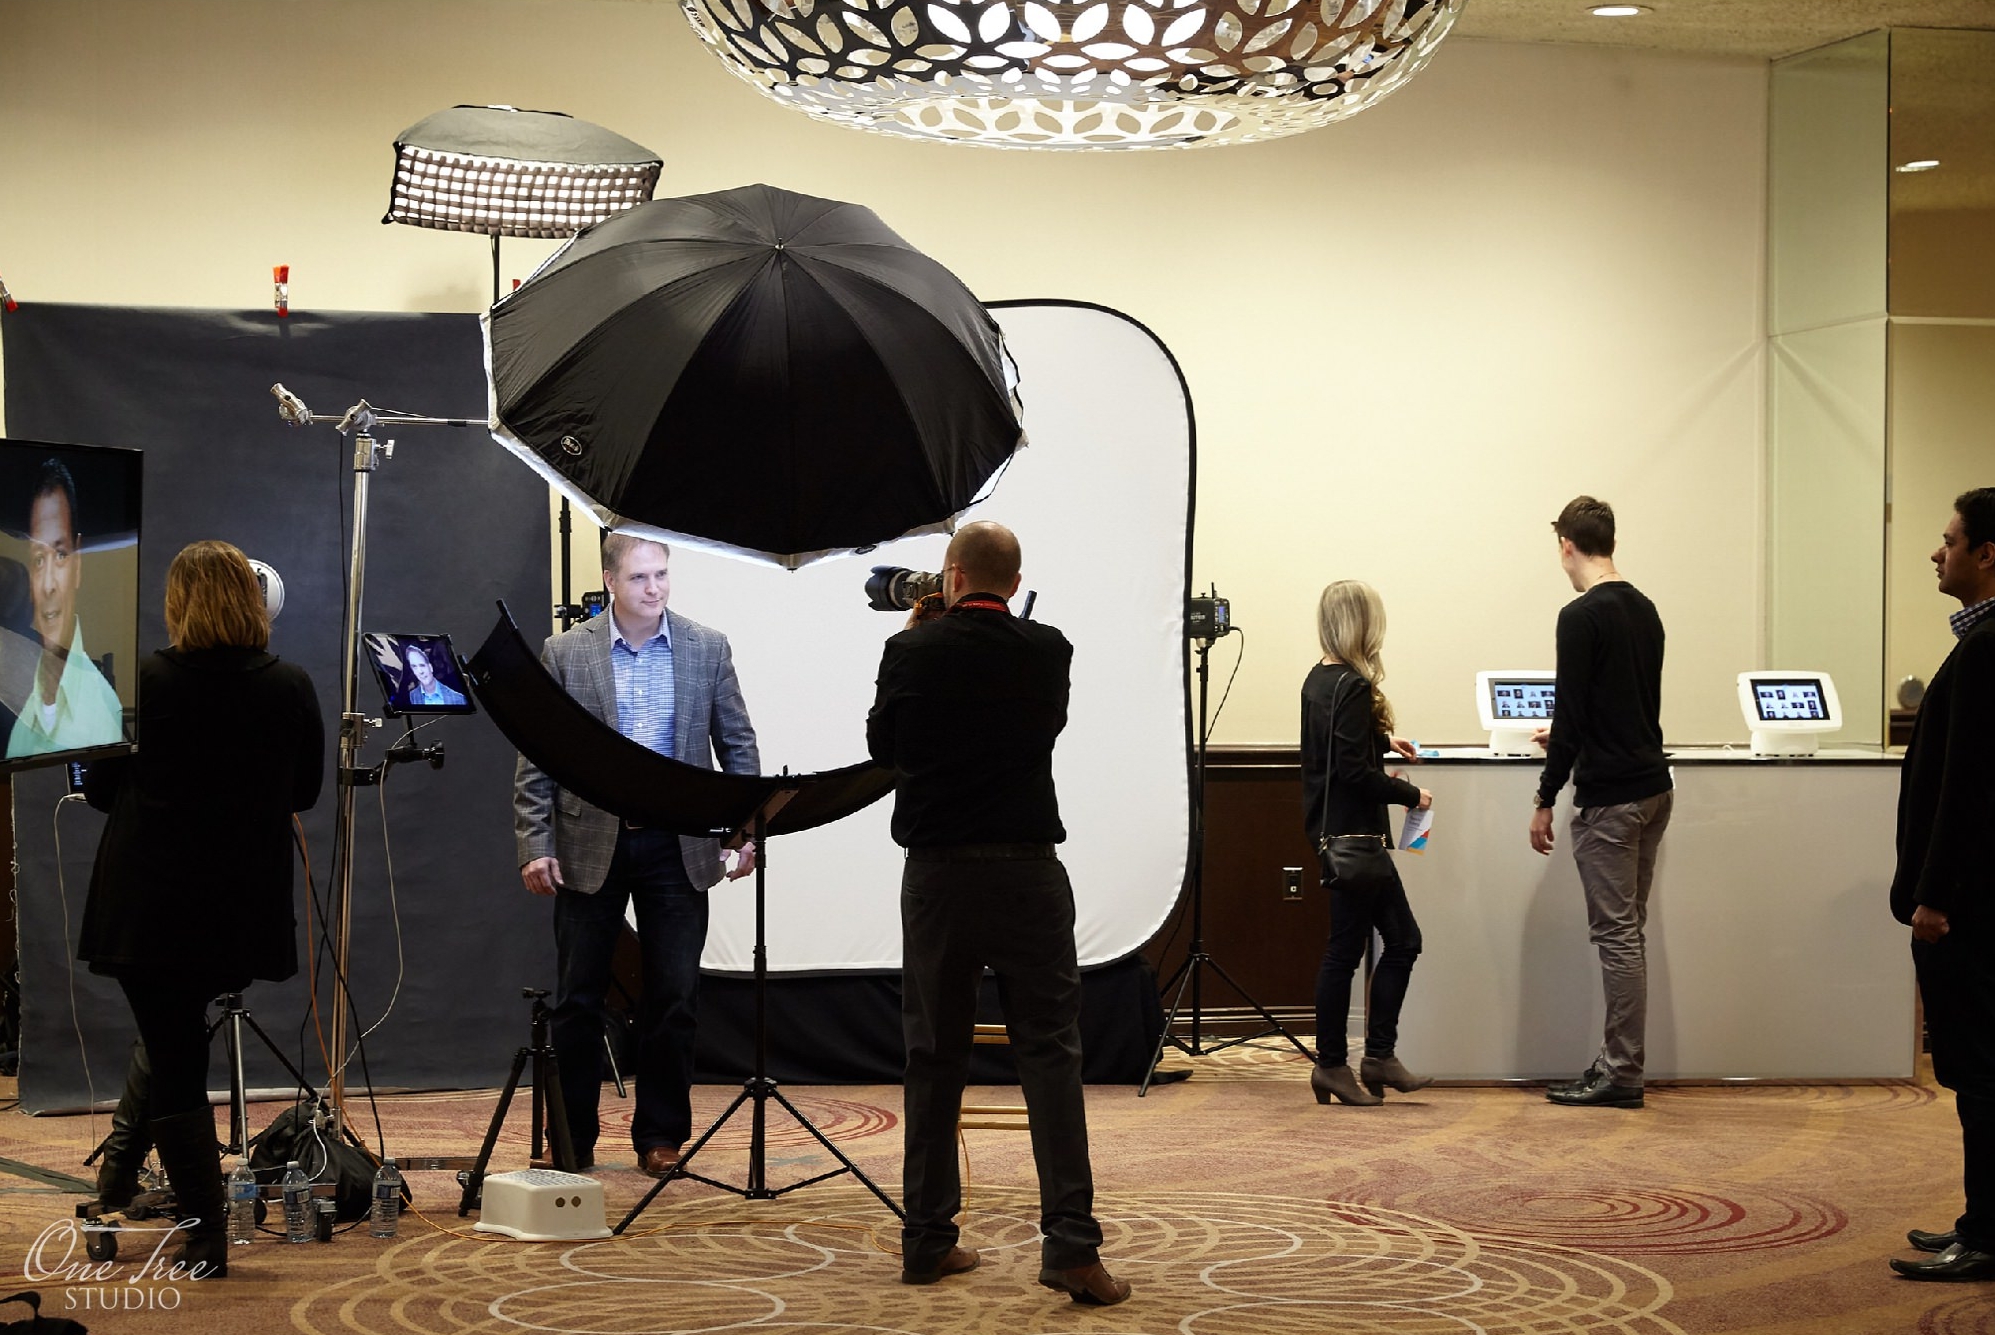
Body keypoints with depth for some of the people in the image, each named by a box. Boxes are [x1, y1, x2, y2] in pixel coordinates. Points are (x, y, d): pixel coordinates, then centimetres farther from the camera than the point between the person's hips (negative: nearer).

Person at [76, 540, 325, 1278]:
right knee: (175, 1046, 23)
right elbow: (305, 791, 9)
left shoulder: (139, 682, -11)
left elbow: (100, 789, 0)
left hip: (150, 906, -3)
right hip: (246, 911, 3)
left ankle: (205, 1241, 3)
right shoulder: (292, 689, -4)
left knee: (174, 1059, 2)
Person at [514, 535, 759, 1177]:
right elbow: (536, 758, 0)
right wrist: (535, 846, -7)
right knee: (578, 1000, 5)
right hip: (589, 845, -1)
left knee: (674, 998, 3)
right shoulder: (565, 652, 0)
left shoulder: (708, 649, 4)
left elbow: (737, 746, 7)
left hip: (676, 846, 1)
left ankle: (660, 1136, 15)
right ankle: (572, 1140, 16)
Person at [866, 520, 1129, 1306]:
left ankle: (929, 1241, 14)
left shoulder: (912, 651, -4)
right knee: (1050, 1054, -1)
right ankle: (1070, 1242, -10)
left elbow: (881, 746, 10)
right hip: (1028, 872, 0)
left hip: (937, 873, 1)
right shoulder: (1047, 652, -1)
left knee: (935, 1060, 10)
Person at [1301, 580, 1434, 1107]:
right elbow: (1354, 771, -23)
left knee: (1402, 939, 12)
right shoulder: (1352, 688, -17)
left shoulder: (1318, 681, 11)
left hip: (1337, 832, 10)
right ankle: (1331, 1064, 7)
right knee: (1345, 949, -1)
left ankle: (1379, 1056, 14)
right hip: (1353, 835, -10)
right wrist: (1410, 795, -12)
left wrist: (1381, 740, 37)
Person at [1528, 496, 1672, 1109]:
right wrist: (1569, 738, 40)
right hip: (1654, 785, 9)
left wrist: (1545, 801, -11)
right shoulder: (1644, 610, 13)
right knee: (1627, 931, 12)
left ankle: (1621, 1074, -1)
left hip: (1609, 798, -9)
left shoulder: (1582, 616, -14)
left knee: (1617, 933, -5)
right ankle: (1619, 1064, 16)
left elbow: (1571, 715, -18)